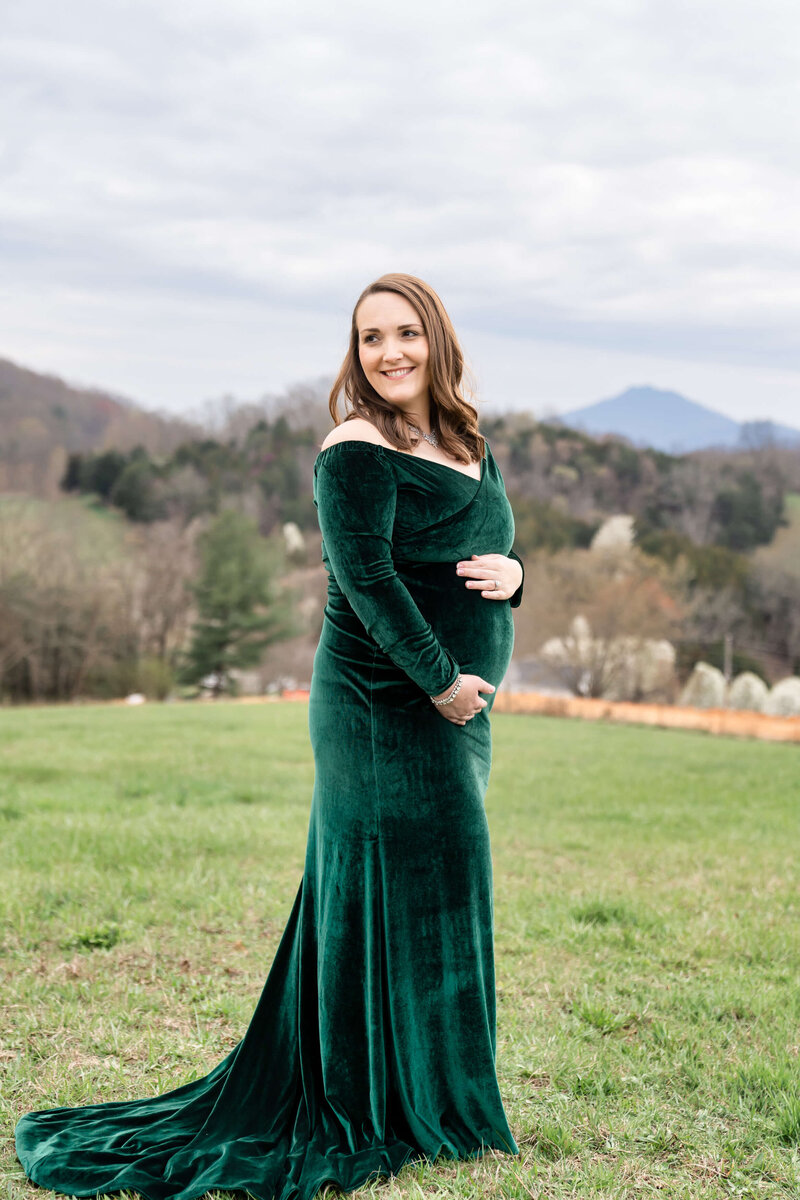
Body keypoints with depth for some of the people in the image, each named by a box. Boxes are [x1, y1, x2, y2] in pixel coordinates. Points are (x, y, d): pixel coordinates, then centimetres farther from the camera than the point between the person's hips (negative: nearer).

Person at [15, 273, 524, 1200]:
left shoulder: (472, 452, 14)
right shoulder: (356, 455, -12)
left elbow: (499, 552, 20)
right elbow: (366, 576, -19)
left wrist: (514, 573, -4)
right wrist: (440, 681, -17)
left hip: (456, 711, 8)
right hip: (386, 708, -8)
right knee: (402, 894, -1)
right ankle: (396, 1115, 13)